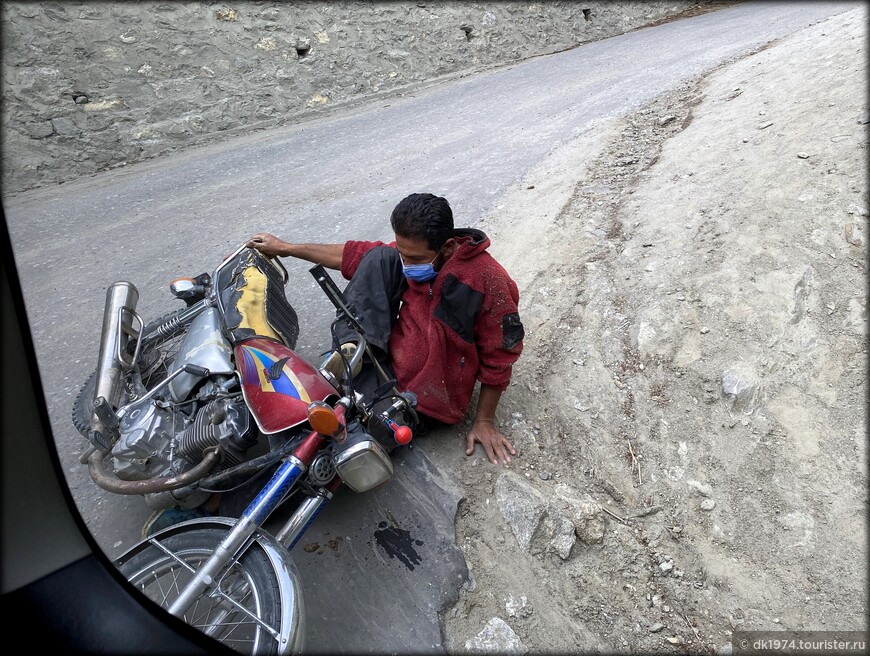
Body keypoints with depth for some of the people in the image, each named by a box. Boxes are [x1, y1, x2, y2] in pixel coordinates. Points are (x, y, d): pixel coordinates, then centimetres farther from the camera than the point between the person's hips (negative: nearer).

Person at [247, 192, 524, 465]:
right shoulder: (413, 252, -5)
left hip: (427, 401, -6)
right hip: (392, 357, 6)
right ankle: (354, 351, -21)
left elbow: (498, 358, -13)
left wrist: (484, 421, -6)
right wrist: (285, 247, 10)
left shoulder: (489, 281, -22)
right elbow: (358, 255, 5)